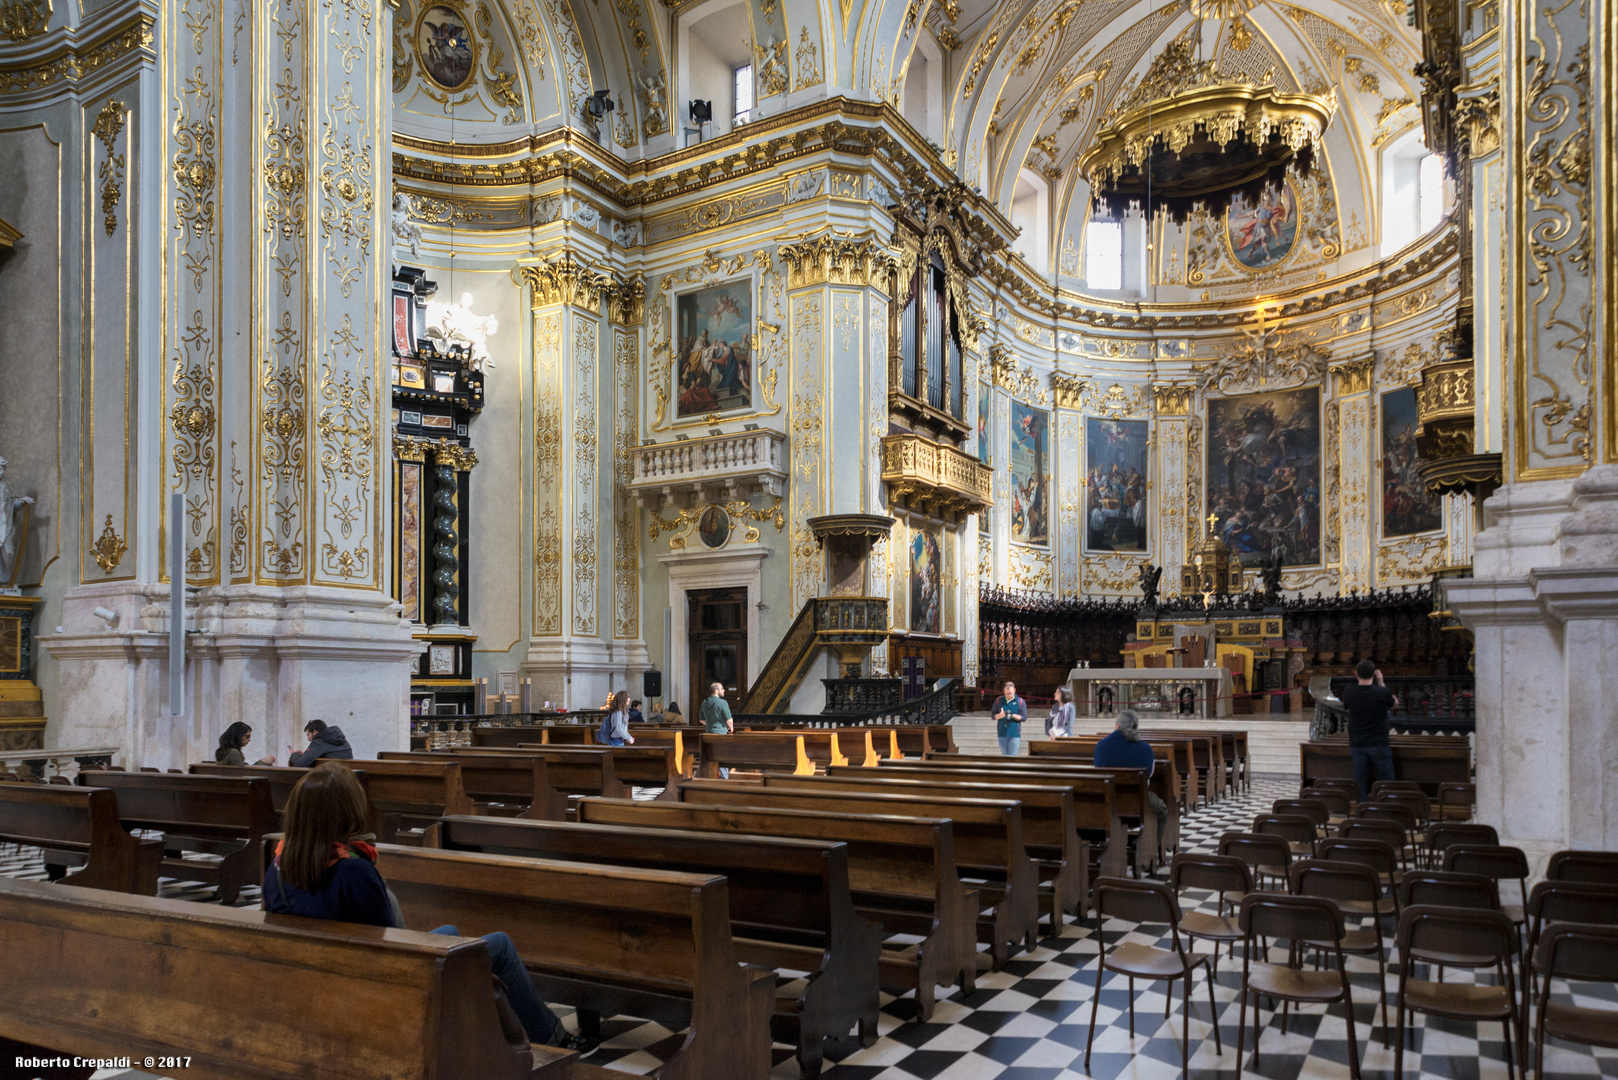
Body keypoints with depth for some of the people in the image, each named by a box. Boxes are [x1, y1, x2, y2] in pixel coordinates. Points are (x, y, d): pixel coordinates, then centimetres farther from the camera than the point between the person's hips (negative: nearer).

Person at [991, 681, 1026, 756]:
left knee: (1012, 756, -8)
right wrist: (1000, 715, -15)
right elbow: (993, 715, 7)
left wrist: (1013, 716, -18)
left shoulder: (1021, 702, 2)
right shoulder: (998, 700, 8)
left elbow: (1024, 717, -1)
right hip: (1002, 733, 2)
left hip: (1014, 734, -2)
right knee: (1004, 755, 7)